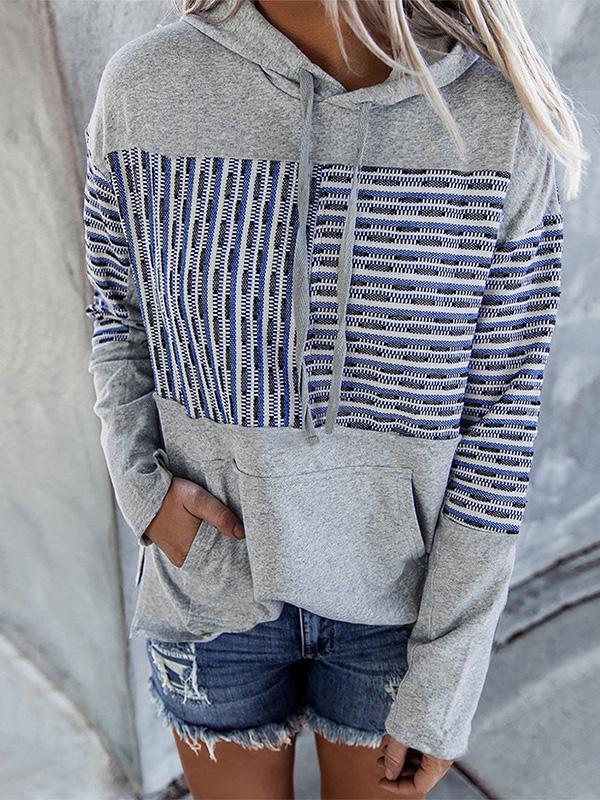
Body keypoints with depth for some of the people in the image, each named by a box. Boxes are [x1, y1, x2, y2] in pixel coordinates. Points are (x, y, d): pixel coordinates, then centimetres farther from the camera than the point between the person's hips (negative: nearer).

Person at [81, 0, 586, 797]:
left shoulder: (504, 127, -17)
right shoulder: (144, 84, -13)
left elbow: (498, 419, -11)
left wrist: (443, 682, -8)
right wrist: (141, 488, -13)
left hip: (397, 599, 0)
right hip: (212, 579, 1)